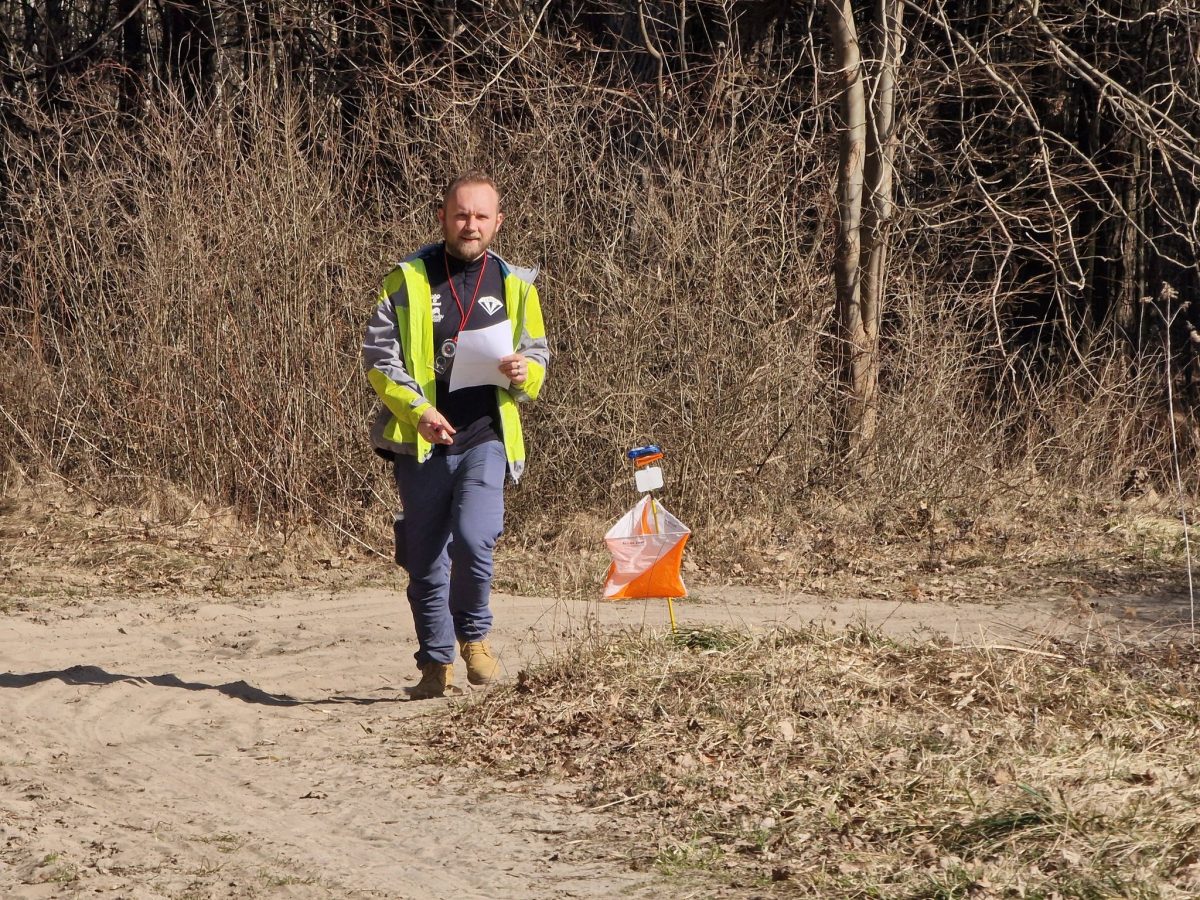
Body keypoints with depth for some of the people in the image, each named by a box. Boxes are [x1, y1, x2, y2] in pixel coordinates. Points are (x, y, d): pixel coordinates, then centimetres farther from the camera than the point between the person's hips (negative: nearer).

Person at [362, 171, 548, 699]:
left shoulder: (514, 284, 12)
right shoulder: (408, 280, 3)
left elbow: (538, 355, 18)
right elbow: (378, 357, -1)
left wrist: (523, 373, -6)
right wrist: (417, 409, -15)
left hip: (486, 438, 0)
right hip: (422, 442, 0)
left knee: (473, 538, -20)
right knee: (426, 560, 3)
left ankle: (473, 635, 4)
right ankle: (436, 662, 18)